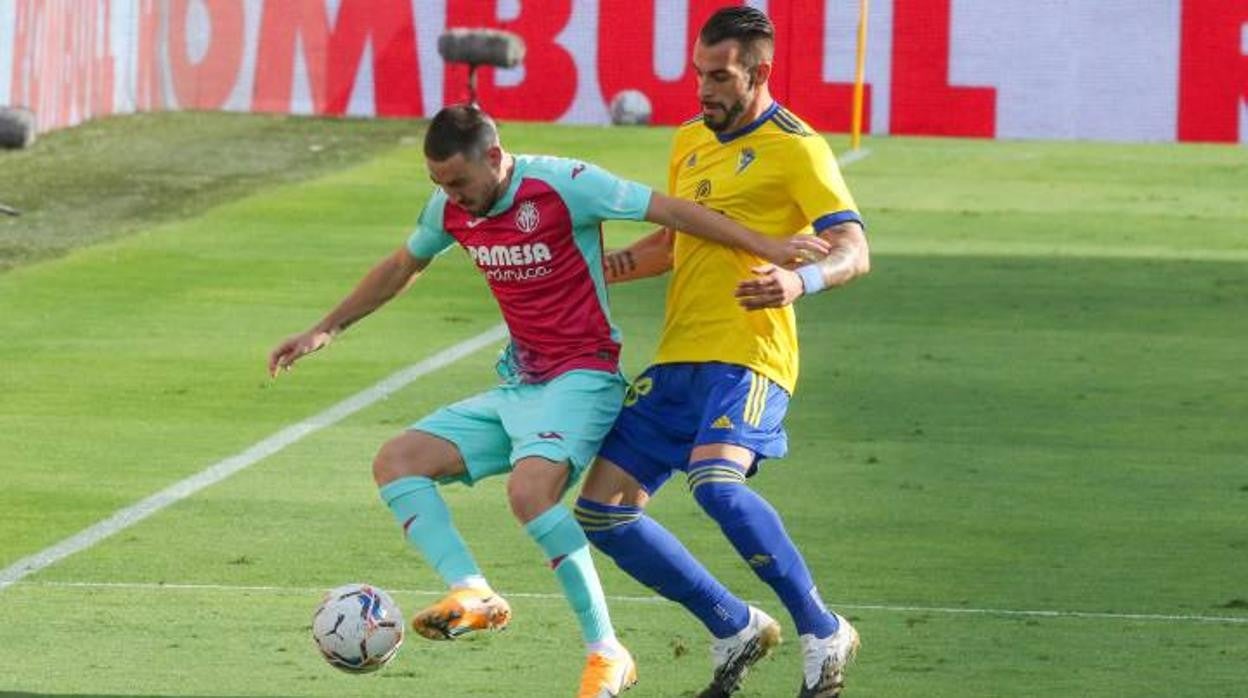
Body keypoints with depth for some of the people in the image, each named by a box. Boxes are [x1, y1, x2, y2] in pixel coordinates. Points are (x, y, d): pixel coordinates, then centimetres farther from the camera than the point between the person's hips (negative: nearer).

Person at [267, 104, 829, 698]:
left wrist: (768, 248, -17)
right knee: (395, 462, -7)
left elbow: (669, 211, -14)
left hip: (581, 377, -8)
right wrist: (325, 330, 26)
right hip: (516, 387, 8)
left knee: (529, 490, -33)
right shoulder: (451, 208, 5)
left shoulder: (561, 185, -15)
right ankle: (472, 593, -23)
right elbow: (401, 268, 25)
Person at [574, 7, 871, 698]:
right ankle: (735, 630, 16)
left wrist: (803, 280, -37)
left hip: (746, 357, -8)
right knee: (602, 510, 2)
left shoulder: (794, 148, -7)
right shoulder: (690, 141, 17)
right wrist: (611, 266, 11)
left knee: (715, 483, -33)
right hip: (678, 358, 8)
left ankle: (824, 634, -18)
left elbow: (854, 251, -16)